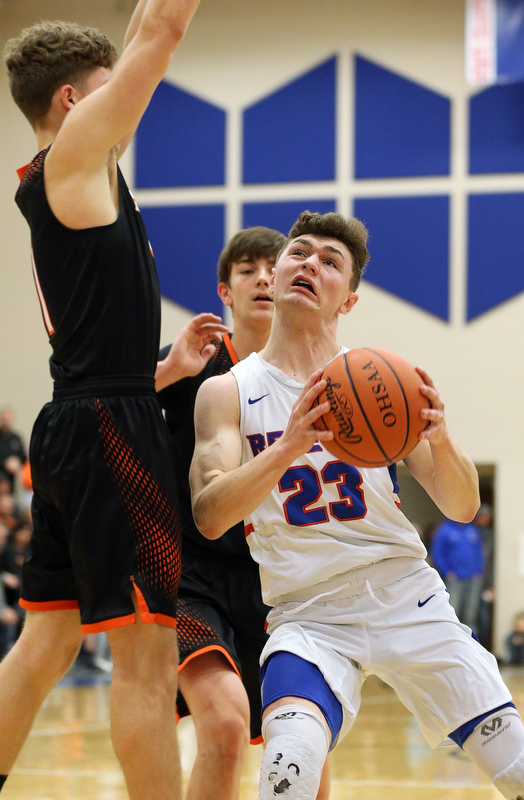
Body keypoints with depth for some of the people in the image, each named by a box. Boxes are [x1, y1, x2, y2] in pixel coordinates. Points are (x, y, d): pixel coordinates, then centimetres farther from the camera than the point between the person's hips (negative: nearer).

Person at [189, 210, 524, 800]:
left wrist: (440, 440, -17)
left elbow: (462, 509, 5)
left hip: (406, 596, 2)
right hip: (308, 613, -2)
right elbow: (209, 518, -11)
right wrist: (288, 449, -28)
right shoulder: (227, 393, 3)